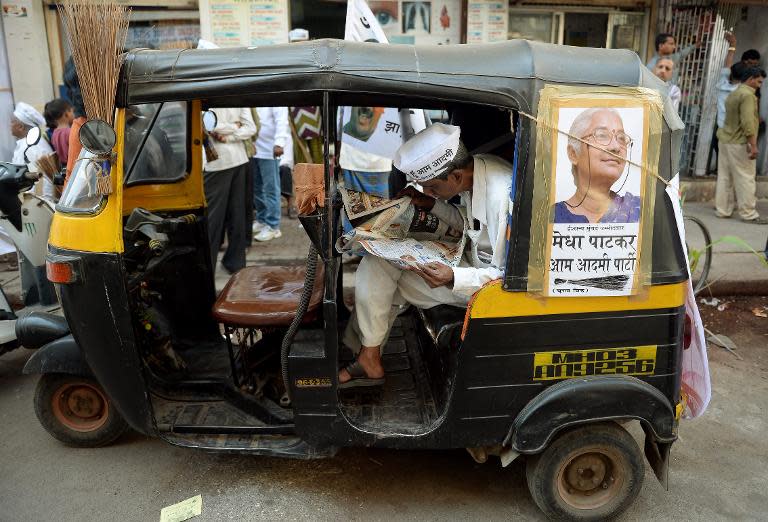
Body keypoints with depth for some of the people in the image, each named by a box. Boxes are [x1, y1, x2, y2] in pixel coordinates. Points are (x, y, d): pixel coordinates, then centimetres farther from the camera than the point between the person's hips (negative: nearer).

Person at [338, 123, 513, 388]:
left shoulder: (501, 197, -32)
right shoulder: (474, 166, -4)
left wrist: (453, 278, -37)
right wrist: (432, 204, 2)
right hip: (473, 256, 9)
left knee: (378, 268, -13)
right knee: (377, 263, 2)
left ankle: (370, 359, 3)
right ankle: (368, 359, 5)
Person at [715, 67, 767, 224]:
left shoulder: (733, 94, 16)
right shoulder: (748, 95, -13)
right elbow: (748, 122, -21)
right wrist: (753, 145, -21)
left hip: (726, 140, 9)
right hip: (739, 143, -9)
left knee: (724, 177, 10)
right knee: (746, 178, -4)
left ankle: (722, 210, 14)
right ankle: (748, 214, 0)